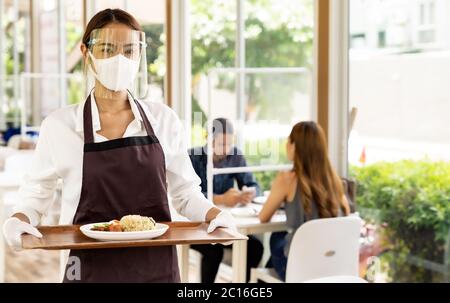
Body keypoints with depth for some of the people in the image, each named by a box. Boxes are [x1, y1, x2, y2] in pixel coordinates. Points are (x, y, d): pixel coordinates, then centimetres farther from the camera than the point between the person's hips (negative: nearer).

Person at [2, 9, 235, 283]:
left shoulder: (164, 119, 0)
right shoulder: (59, 126, -6)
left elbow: (186, 193, 7)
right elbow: (36, 196, 5)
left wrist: (214, 214, -12)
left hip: (158, 269, 2)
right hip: (91, 269, -1)